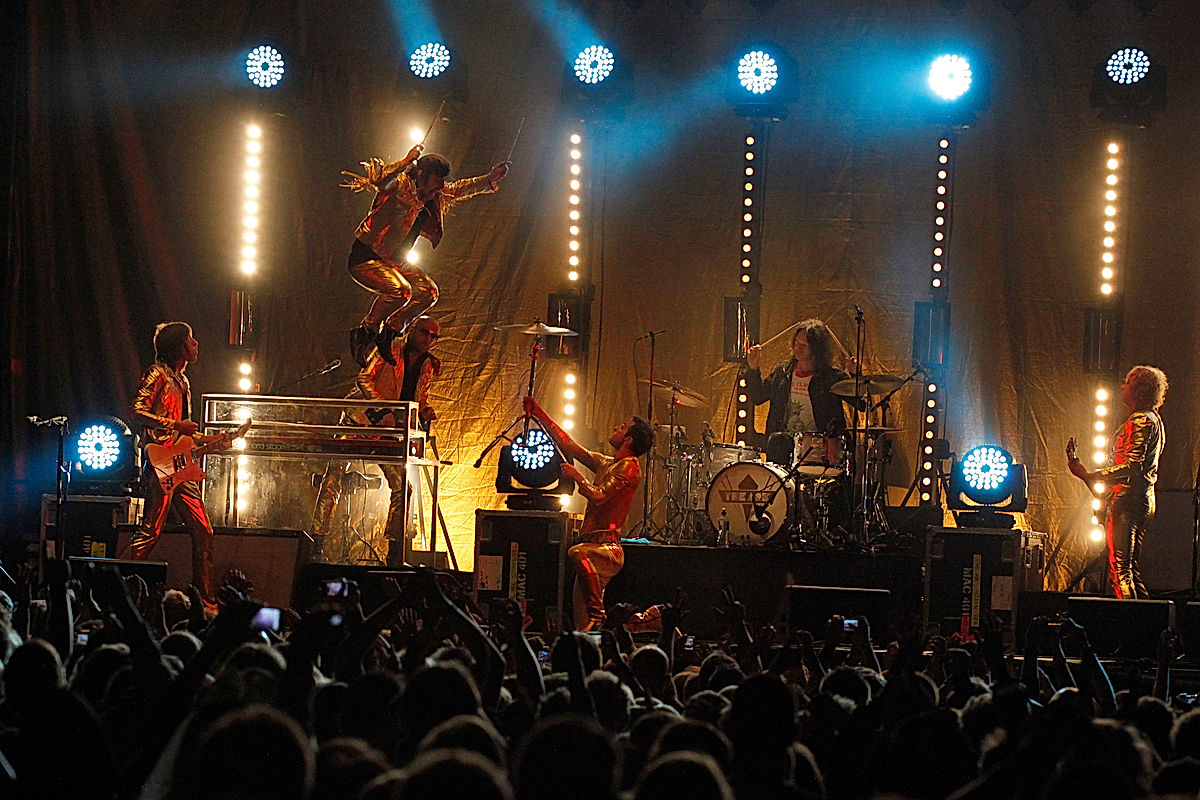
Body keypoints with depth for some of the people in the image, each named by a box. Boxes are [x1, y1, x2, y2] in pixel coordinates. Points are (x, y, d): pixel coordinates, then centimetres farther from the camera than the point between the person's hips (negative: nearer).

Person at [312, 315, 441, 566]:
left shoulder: (429, 366, 10)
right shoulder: (390, 350, -7)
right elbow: (364, 379, -14)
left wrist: (425, 411, 0)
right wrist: (382, 411, -25)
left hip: (388, 429, 5)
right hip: (359, 418, -5)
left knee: (402, 486, -3)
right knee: (334, 478, -12)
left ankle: (395, 554, 5)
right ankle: (317, 543, -8)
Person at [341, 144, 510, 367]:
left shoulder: (434, 196, 8)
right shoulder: (398, 186, -18)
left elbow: (460, 189, 21)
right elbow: (380, 181, -40)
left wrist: (489, 180, 9)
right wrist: (406, 162, -55)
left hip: (394, 262, 9)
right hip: (366, 259, -9)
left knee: (428, 291, -2)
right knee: (400, 290, -30)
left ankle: (390, 331, 9)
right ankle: (366, 331, -10)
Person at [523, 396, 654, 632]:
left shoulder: (629, 467, -6)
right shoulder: (606, 463, 21)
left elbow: (599, 497, -16)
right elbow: (569, 446, 26)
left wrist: (577, 477, -2)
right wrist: (538, 414, 26)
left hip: (607, 548, -9)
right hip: (593, 546, 9)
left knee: (577, 554, -40)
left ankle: (597, 613, -36)